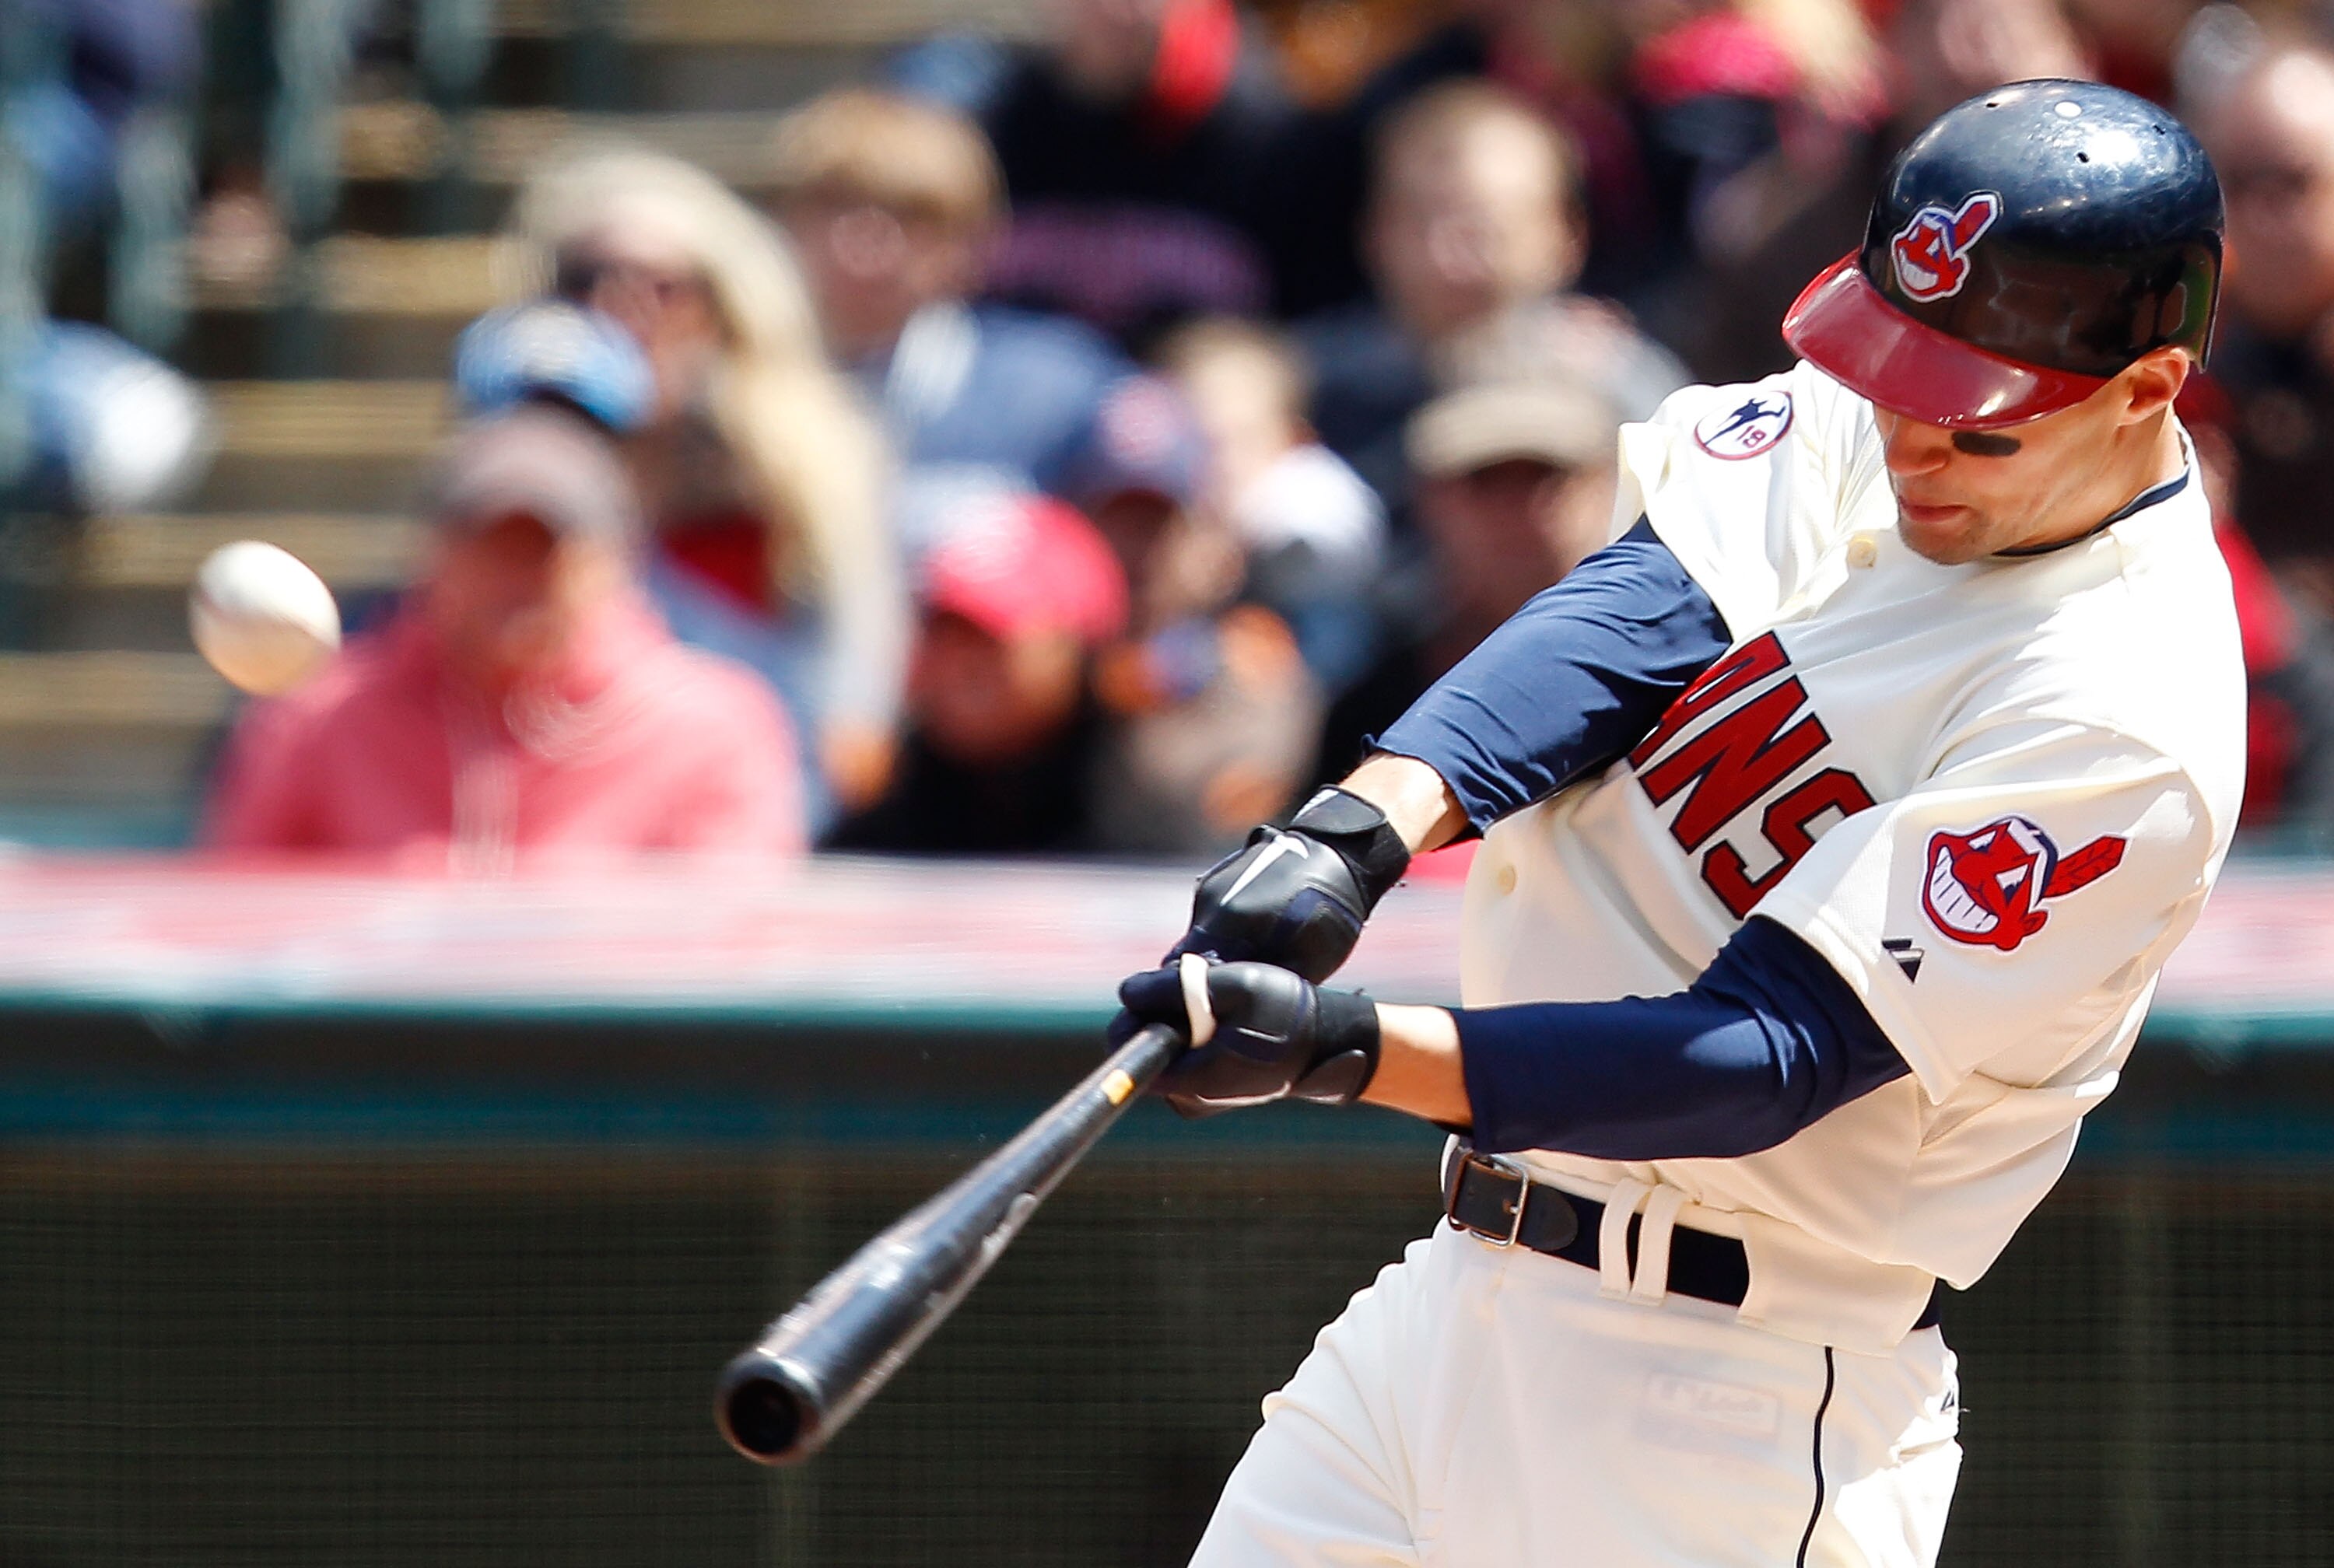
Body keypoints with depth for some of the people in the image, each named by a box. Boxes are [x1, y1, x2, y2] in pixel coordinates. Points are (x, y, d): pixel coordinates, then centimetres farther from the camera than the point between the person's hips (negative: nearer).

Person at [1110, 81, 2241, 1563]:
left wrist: (1335, 1046, -31)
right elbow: (1629, 609, -11)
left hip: (1734, 1409, -7)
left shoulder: (2126, 718, -19)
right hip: (1471, 1280, 8)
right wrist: (1360, 834, -29)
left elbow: (1764, 1062, -23)